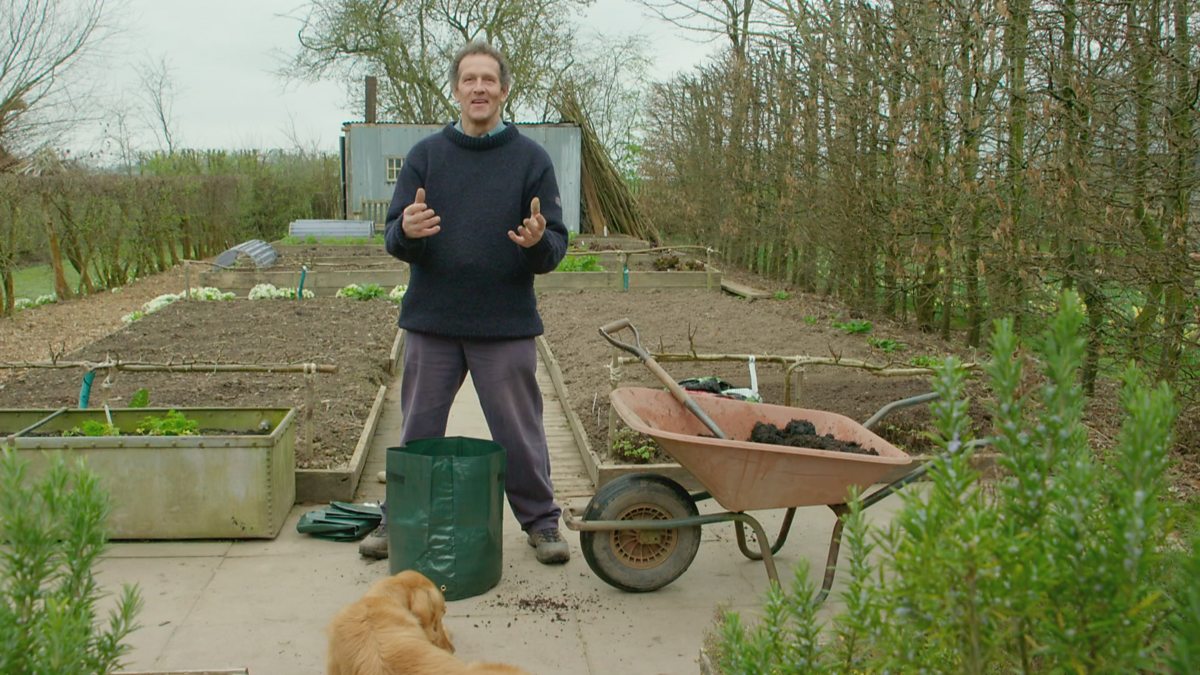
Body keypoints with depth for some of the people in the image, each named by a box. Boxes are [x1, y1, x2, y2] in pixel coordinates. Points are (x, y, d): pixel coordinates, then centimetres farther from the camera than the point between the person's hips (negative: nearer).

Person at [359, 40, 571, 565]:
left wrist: (537, 242, -26)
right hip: (431, 322, 2)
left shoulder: (531, 159, 1)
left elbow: (556, 247, -2)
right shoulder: (425, 155, 5)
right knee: (418, 431, 11)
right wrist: (407, 231, -24)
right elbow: (394, 239, 0)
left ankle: (540, 520, 23)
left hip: (507, 325, -1)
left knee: (519, 433, 6)